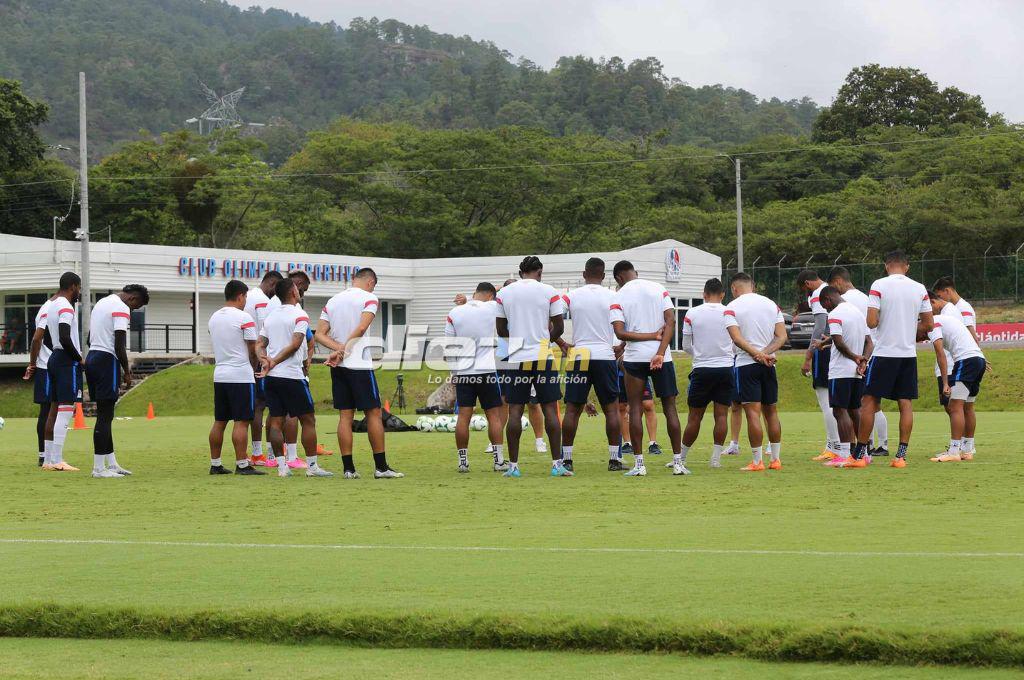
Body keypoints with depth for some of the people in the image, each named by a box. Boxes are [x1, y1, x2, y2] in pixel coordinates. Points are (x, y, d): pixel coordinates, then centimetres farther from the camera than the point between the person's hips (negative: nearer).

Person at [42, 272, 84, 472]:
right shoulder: (66, 307, -13)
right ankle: (57, 461, -15)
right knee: (65, 410, -10)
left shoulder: (51, 306, 17)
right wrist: (79, 358, -12)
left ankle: (49, 459, 12)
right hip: (68, 361, -10)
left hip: (54, 358, 10)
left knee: (54, 408, 11)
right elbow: (65, 337, -24)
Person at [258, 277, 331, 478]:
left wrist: (265, 360, -7)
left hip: (272, 378, 6)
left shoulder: (270, 317, 15)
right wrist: (274, 362, -13)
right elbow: (295, 345, -16)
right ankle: (312, 466, 3)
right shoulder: (299, 315, -6)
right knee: (308, 420, 3)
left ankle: (282, 466, 3)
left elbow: (260, 345, 9)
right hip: (292, 376, -6)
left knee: (276, 422, 6)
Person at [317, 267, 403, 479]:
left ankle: (349, 469, 3)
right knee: (373, 414, 2)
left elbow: (320, 334, 4)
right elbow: (361, 328, -17)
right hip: (359, 365, -5)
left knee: (345, 416, 6)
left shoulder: (333, 301, 13)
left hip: (338, 367, 5)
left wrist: (339, 349, -8)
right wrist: (343, 350, -12)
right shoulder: (369, 298, -4)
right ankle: (381, 467, 2)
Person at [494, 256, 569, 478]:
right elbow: (559, 327, 1)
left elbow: (501, 330, 8)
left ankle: (513, 465, 2)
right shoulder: (548, 292, -2)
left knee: (515, 410, 3)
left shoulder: (504, 293, 4)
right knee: (550, 409, 1)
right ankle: (557, 464, -2)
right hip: (543, 357, -1)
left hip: (517, 359, 1)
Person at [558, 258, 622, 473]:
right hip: (605, 356, -1)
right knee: (611, 408, 6)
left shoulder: (571, 296, 2)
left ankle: (566, 458, 4)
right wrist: (621, 347, 8)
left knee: (572, 409, 6)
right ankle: (614, 459, 2)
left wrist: (562, 345, 6)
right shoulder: (613, 297, 0)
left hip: (578, 357, 1)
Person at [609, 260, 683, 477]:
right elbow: (671, 322, -6)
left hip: (634, 357, -2)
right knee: (669, 407, 7)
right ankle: (678, 462, 5)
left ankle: (639, 463, 0)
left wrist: (652, 336, -8)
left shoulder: (619, 297, -1)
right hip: (661, 357, 2)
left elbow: (620, 332, -12)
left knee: (635, 408, 5)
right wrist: (660, 353, -12)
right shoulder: (659, 289, 5)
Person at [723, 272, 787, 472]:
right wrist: (765, 353, -9)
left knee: (753, 413, -6)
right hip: (769, 365, 5)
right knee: (771, 412, 12)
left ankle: (757, 461, -7)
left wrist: (757, 354, -19)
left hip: (746, 364, -5)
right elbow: (782, 337, 2)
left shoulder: (732, 307, -4)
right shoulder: (771, 304, 10)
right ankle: (776, 459, 15)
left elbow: (737, 338, -16)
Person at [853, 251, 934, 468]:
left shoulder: (879, 286, -7)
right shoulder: (919, 289, 4)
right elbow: (928, 325, 7)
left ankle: (860, 454, 4)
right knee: (906, 403, 5)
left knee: (869, 401, 3)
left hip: (884, 352, -3)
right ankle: (901, 455, 2)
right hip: (909, 354, 3)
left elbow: (871, 322, -13)